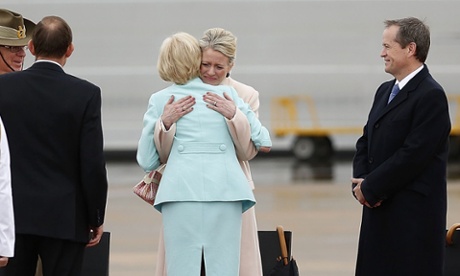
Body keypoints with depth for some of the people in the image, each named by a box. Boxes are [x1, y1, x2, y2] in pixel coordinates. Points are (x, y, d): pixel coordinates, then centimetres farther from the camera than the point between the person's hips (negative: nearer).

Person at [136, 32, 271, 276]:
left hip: (182, 189, -1)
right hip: (225, 190, 1)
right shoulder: (226, 94, 14)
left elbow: (146, 162, 14)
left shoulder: (160, 100, 12)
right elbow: (263, 142, 19)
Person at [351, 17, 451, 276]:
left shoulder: (431, 96, -13)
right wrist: (361, 182, -1)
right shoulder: (385, 90, 16)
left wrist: (370, 187, -13)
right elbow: (366, 142, 17)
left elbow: (413, 155, -19)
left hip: (414, 215, -9)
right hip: (379, 209, 9)